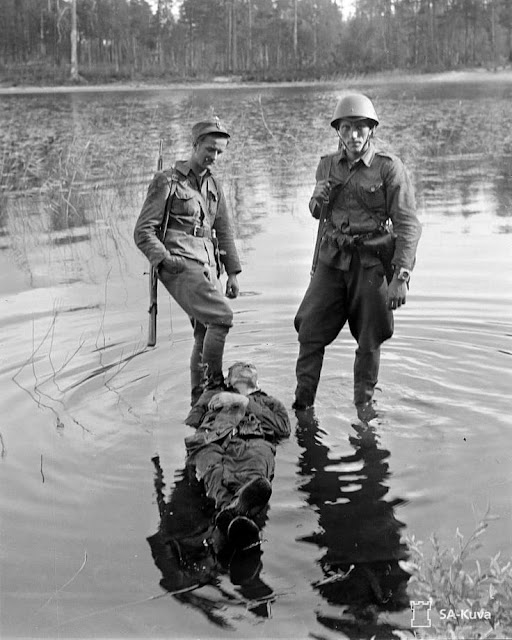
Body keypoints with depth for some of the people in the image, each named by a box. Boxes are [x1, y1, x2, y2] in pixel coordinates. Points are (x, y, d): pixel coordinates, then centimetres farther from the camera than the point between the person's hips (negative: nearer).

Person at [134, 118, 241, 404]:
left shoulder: (214, 186, 18)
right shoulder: (167, 181, -2)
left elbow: (225, 232, 21)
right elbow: (143, 231, -5)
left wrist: (233, 272, 14)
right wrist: (164, 258, -19)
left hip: (207, 266, 7)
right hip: (179, 265, -7)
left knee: (205, 333, 6)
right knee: (222, 317, -20)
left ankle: (199, 401, 16)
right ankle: (215, 385, -9)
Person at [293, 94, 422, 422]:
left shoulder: (390, 168, -8)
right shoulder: (328, 165, 7)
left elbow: (408, 224, -13)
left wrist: (401, 277, -21)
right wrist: (317, 200, -3)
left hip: (372, 262, -3)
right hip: (331, 260, 4)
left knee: (370, 339, 7)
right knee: (310, 330, 1)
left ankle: (364, 401, 27)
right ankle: (302, 401, 14)